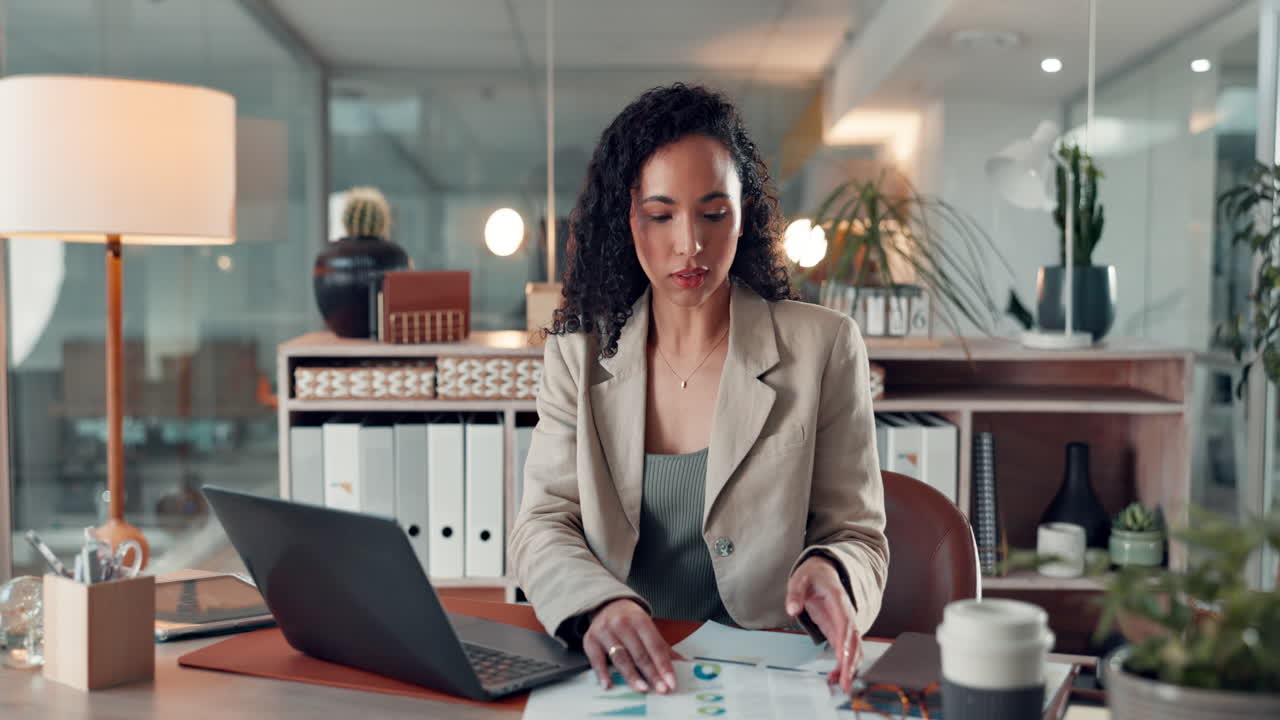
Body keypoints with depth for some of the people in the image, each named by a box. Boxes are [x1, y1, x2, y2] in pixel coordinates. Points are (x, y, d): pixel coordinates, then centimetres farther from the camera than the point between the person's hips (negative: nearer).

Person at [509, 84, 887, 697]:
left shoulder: (822, 347, 1)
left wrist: (827, 573, -20)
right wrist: (599, 605, -22)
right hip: (618, 671, 0)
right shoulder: (579, 352, 6)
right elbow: (542, 525, 0)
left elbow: (858, 538, 4)